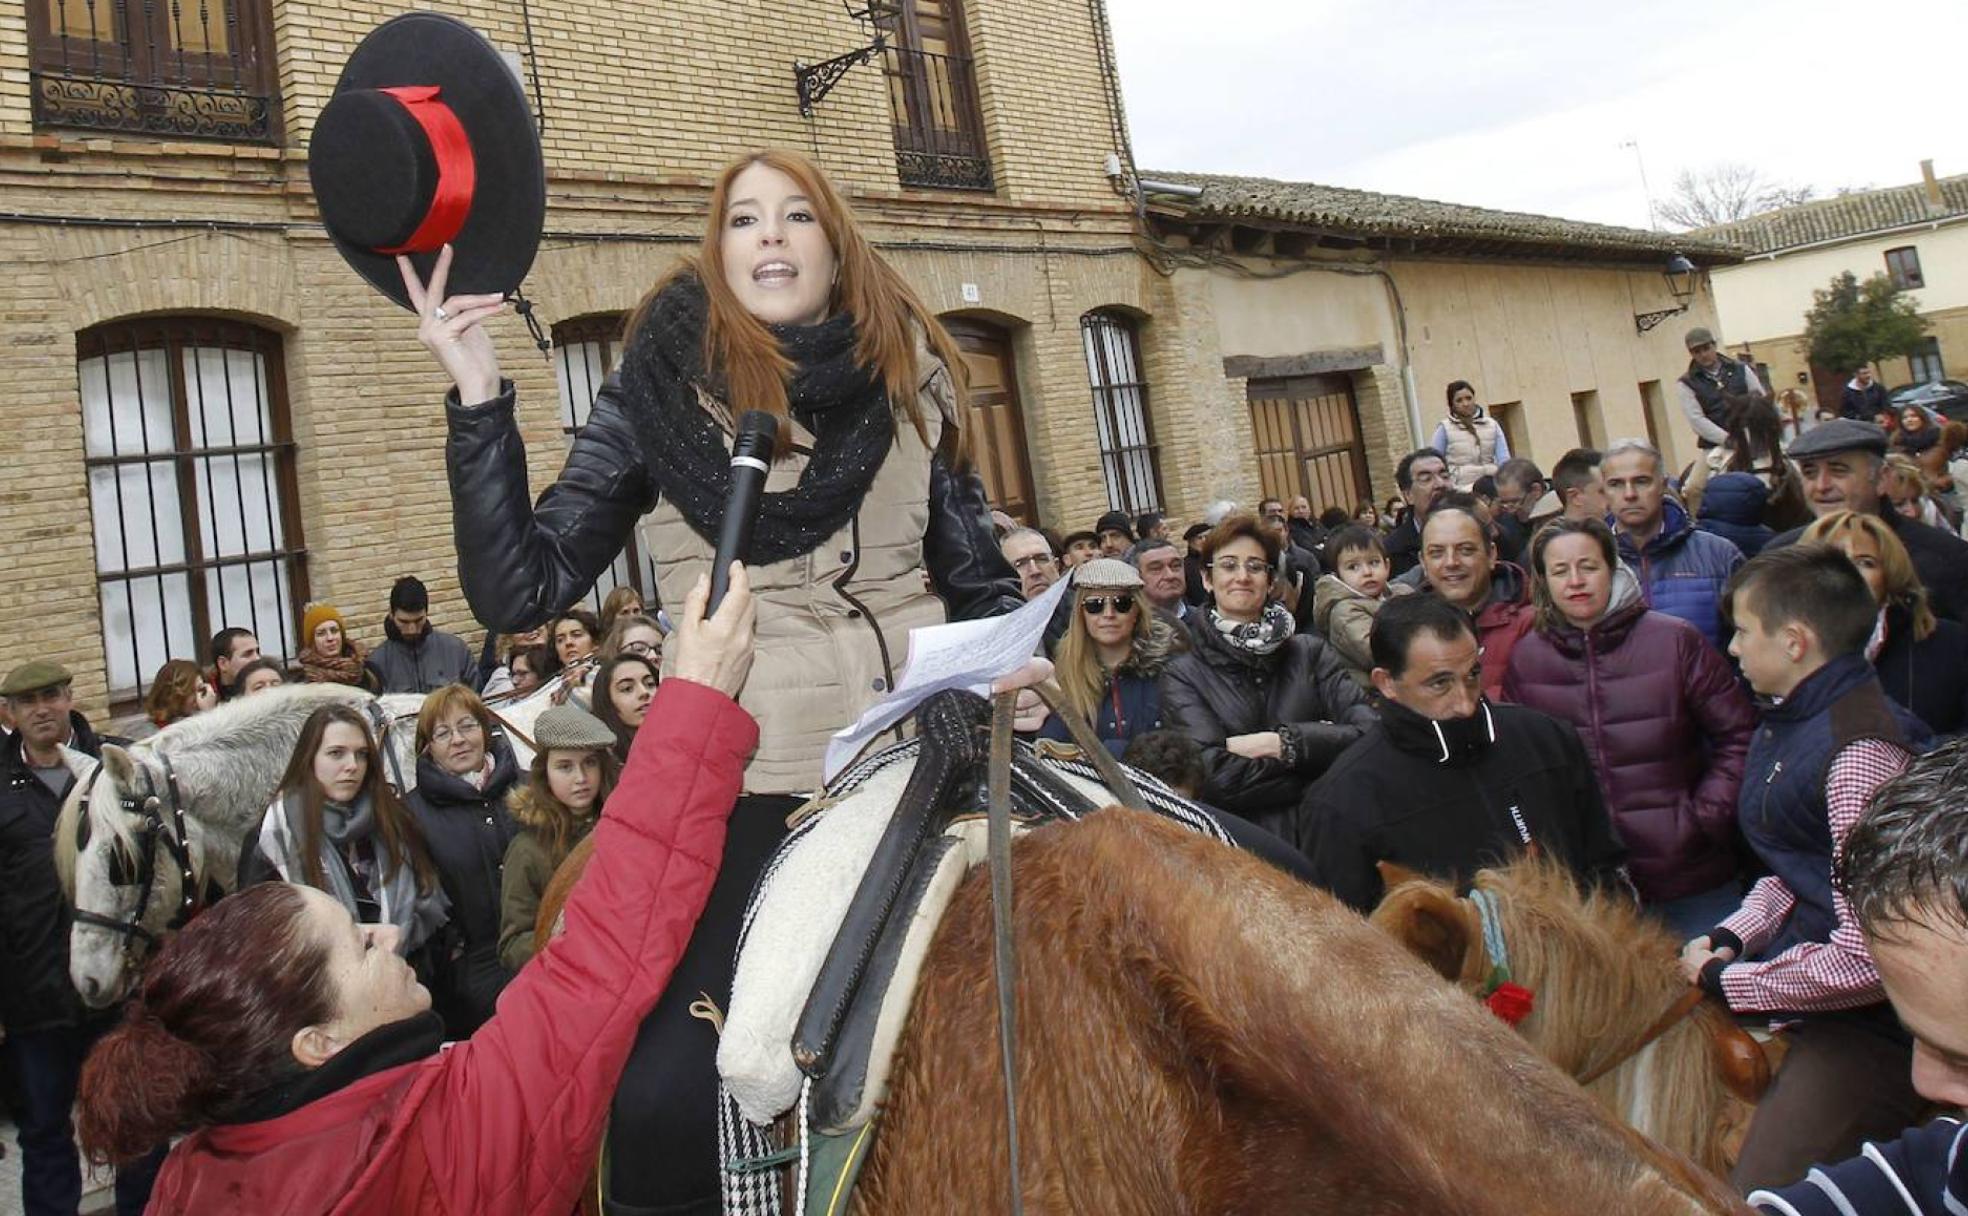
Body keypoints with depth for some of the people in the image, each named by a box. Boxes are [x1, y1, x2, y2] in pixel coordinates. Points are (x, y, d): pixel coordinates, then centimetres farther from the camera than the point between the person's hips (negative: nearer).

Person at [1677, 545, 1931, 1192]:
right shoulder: (1792, 724, 8)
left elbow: (1865, 954, -26)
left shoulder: (1861, 751, -23)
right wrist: (1730, 936, 2)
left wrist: (1728, 981, -14)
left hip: (1862, 1027, -9)